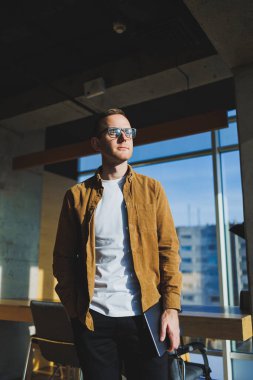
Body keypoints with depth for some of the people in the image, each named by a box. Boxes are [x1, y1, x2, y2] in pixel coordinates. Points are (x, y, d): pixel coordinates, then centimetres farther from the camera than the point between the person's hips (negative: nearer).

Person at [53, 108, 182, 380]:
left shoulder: (152, 189, 5)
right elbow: (64, 257, 5)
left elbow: (168, 250, 1)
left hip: (144, 316, 0)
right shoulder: (77, 195, 4)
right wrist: (74, 311, 0)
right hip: (93, 319, 0)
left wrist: (171, 308, -7)